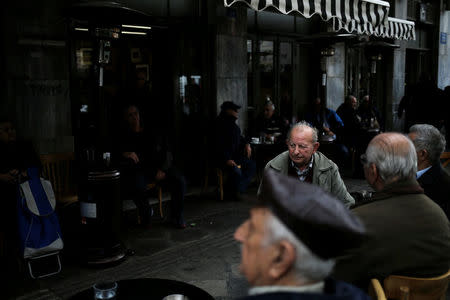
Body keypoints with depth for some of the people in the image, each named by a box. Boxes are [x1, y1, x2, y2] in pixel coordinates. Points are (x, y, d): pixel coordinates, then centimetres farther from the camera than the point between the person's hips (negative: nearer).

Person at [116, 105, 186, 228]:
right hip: (138, 170, -2)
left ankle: (177, 217, -6)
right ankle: (146, 214, -8)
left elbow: (165, 153, 15)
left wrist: (162, 169, -4)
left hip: (159, 167, 3)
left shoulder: (151, 134, 20)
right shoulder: (124, 138, 12)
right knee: (136, 186, -37)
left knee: (179, 180, -23)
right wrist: (125, 154, -27)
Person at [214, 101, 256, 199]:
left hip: (234, 155, 10)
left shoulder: (232, 123, 15)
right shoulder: (220, 124, -14)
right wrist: (227, 160, -25)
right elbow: (219, 144, -21)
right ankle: (231, 193, -4)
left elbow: (239, 137, 29)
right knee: (237, 171, -30)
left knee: (252, 165, 3)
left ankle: (239, 189, 3)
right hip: (222, 158, -10)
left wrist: (246, 144, 9)